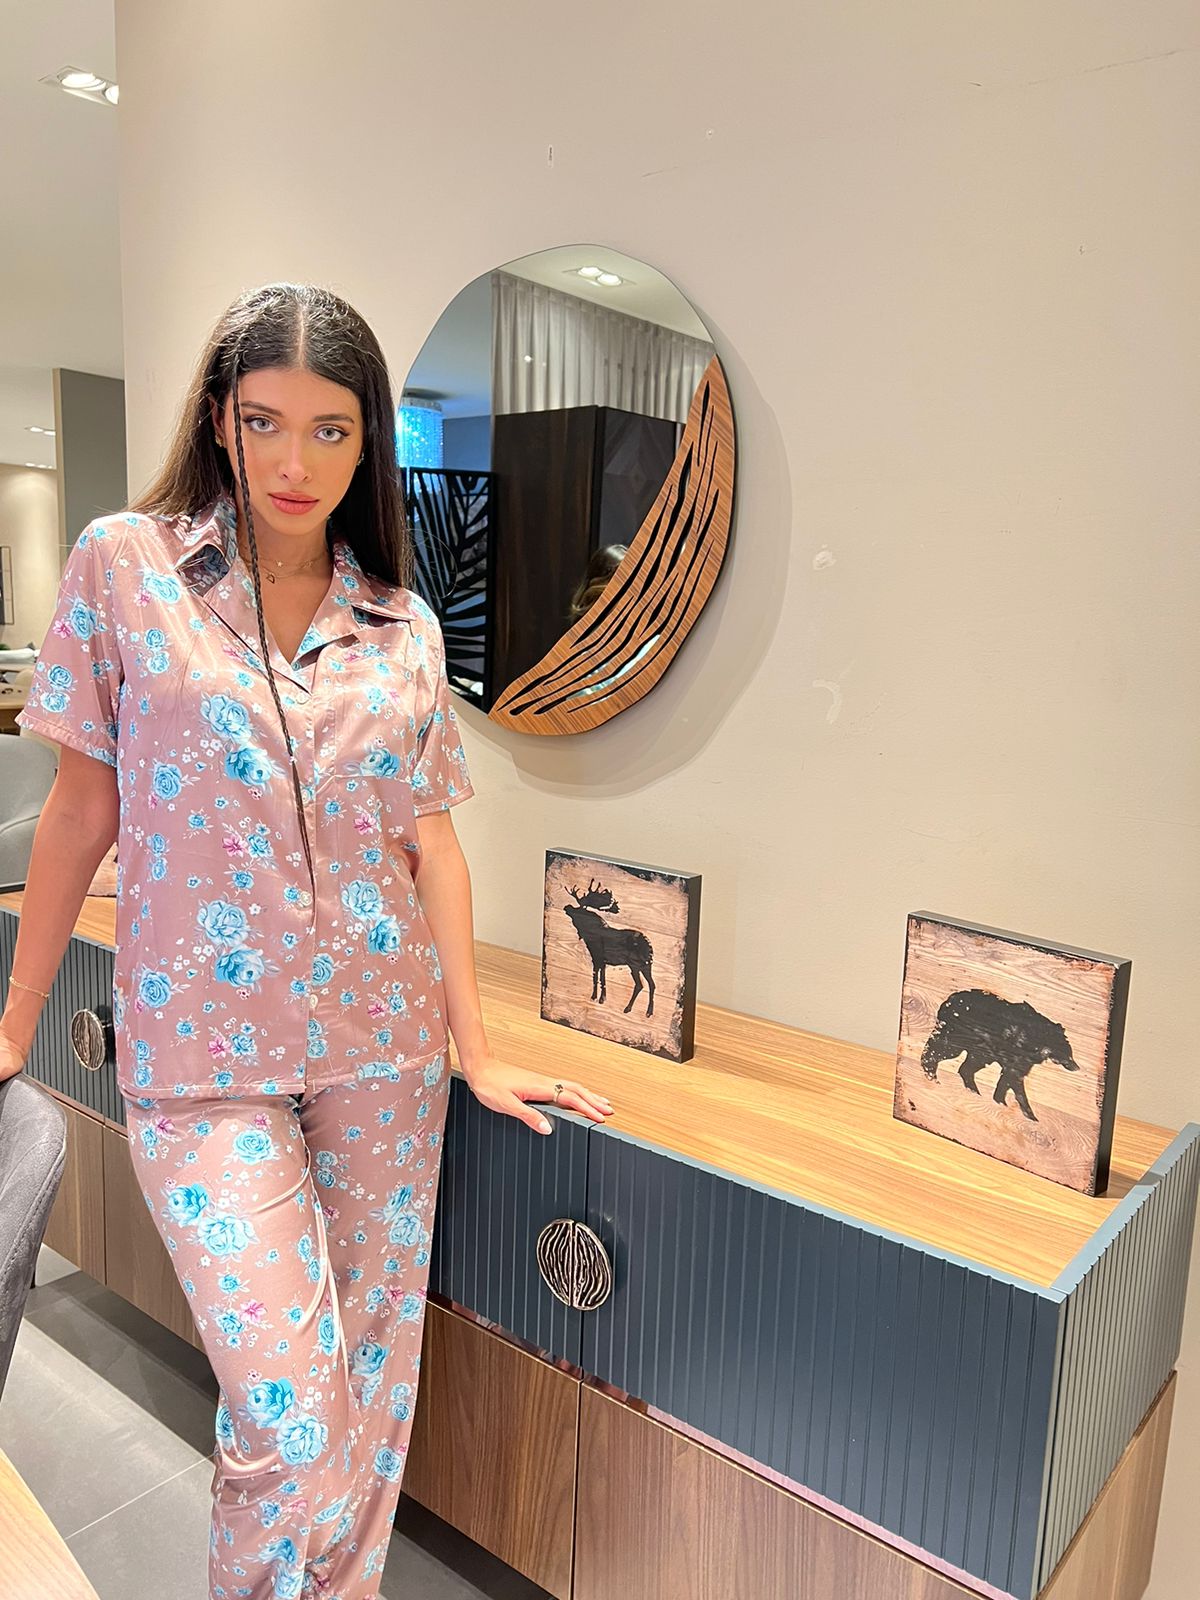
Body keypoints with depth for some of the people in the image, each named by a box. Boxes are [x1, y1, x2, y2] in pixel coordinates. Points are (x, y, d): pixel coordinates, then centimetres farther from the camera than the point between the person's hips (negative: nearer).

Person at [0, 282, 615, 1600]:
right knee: (290, 1415, -5)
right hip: (200, 1045, -2)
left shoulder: (404, 627, 4)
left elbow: (430, 840, 4)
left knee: (373, 1376, 13)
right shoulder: (125, 566, -2)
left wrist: (475, 1050, 2)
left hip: (382, 1041, 3)